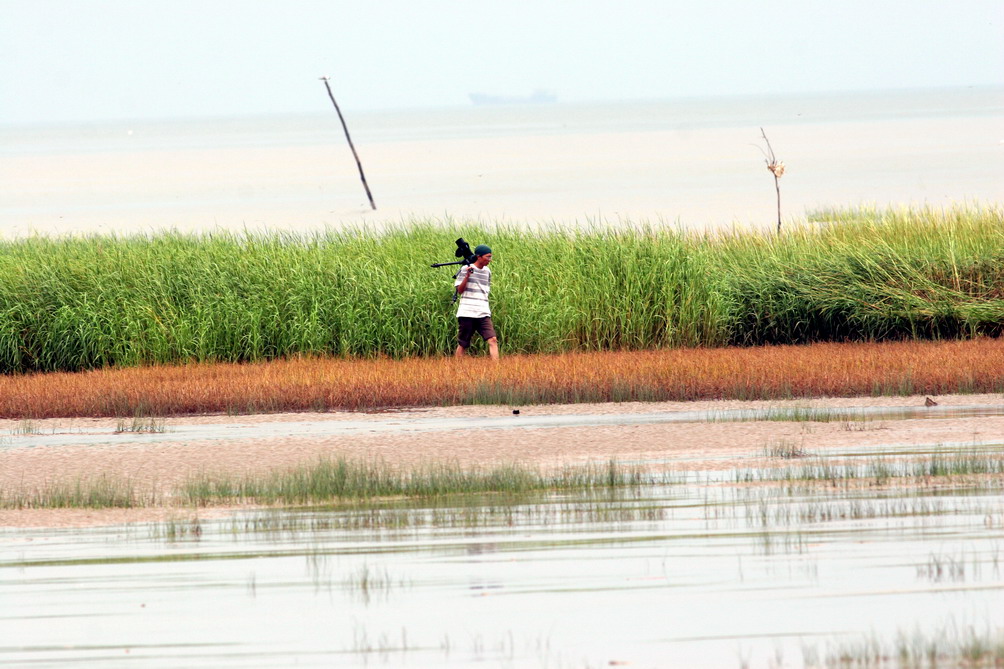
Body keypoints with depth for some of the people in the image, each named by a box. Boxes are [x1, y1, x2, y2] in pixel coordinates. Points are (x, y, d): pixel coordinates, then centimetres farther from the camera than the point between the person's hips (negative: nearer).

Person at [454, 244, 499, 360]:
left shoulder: (487, 272, 13)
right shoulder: (465, 270, -1)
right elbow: (460, 290, -4)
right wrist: (467, 275, -17)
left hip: (483, 314, 4)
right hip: (467, 313, -4)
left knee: (492, 340, -13)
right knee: (463, 344, 3)